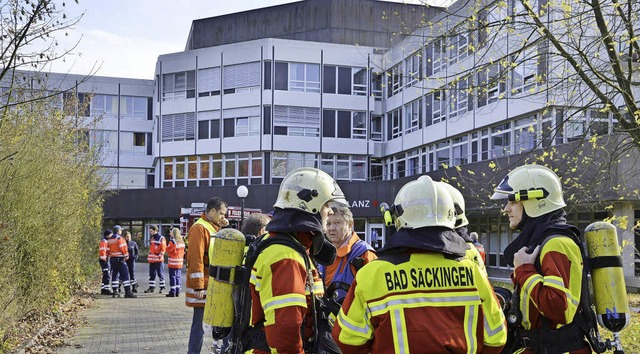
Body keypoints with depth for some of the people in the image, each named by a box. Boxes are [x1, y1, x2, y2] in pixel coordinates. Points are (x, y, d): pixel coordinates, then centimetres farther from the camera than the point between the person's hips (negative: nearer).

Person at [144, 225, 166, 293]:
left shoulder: (161, 238, -8)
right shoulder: (151, 238, 16)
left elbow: (163, 249, -11)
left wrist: (160, 256, -15)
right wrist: (149, 257, 15)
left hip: (159, 260, -7)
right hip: (152, 260, 7)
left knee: (160, 274, -1)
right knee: (151, 274, 9)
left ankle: (162, 287, 7)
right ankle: (151, 287, 14)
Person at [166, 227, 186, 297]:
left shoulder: (172, 241, -15)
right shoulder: (182, 242, 6)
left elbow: (168, 250, -8)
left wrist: (167, 246, 9)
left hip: (173, 263, -7)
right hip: (180, 263, 7)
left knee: (172, 277, -2)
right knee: (178, 276, 13)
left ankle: (172, 292, -2)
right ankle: (177, 292, 15)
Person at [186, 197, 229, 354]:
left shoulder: (213, 227, 16)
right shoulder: (200, 228, -14)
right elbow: (195, 258, -21)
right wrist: (198, 287, -23)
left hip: (213, 286, 10)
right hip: (203, 286, -10)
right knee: (200, 323, -5)